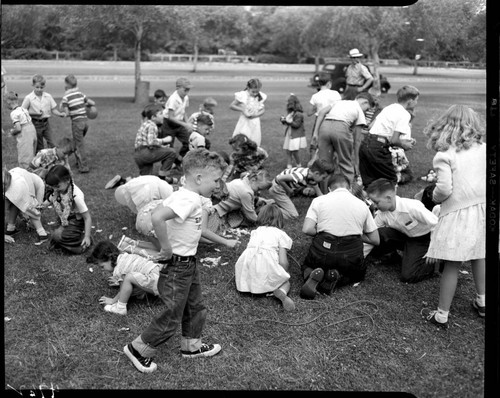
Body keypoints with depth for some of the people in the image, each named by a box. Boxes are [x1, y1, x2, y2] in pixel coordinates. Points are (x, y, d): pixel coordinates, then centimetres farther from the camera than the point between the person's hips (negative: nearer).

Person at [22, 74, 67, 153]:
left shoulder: (48, 96, 0)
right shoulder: (28, 98, -8)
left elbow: (53, 109, 5)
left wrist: (60, 114, -14)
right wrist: (34, 113, -17)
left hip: (45, 122, 2)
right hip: (35, 124, -2)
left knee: (51, 143, -2)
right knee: (38, 146, 7)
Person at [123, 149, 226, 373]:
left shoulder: (184, 195, 2)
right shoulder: (189, 200, -27)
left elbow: (160, 209, 13)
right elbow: (157, 218, -40)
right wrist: (167, 249, -28)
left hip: (188, 264, 10)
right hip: (177, 266, -10)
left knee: (195, 308, 24)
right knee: (172, 317, 5)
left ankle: (191, 346, 41)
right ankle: (138, 349, 21)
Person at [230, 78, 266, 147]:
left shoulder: (261, 97, -2)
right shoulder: (242, 95, -11)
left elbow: (263, 110, 6)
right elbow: (231, 106, -6)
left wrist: (256, 115, -13)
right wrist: (243, 110, -16)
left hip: (255, 122, 3)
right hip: (244, 122, -3)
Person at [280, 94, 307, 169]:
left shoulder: (298, 114, -16)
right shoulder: (290, 113, 8)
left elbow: (296, 124, -20)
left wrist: (289, 121, -24)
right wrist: (283, 120, -2)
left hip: (297, 136, -8)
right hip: (289, 135, 8)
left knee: (295, 151, -5)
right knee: (287, 150, 6)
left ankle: (298, 165, 14)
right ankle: (289, 164, 17)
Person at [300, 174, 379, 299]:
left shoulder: (319, 200, 7)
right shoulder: (362, 205, 13)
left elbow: (307, 229, -6)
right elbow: (375, 239, 14)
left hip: (323, 251, 0)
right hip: (352, 254, 1)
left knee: (307, 266, 32)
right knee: (359, 274, 33)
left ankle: (311, 276, -7)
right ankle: (337, 279, -1)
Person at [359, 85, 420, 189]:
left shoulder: (389, 108, 18)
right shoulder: (404, 114, -6)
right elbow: (394, 140, -13)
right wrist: (404, 145, 10)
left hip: (365, 144, 8)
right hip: (378, 148, -7)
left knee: (369, 182, 13)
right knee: (391, 181, 7)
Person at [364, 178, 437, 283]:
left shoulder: (412, 207, -32)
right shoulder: (382, 213, -14)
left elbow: (436, 225, -26)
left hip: (423, 239, -5)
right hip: (405, 236, 5)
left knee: (408, 276, -21)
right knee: (379, 234, -24)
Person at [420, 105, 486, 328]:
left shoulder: (444, 155, -10)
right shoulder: (483, 150, 5)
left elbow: (444, 188, -17)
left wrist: (435, 197, 3)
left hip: (456, 214, -5)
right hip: (481, 209, 5)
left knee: (451, 265, -1)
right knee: (478, 257, 22)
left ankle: (442, 315, 7)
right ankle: (482, 302, 38)